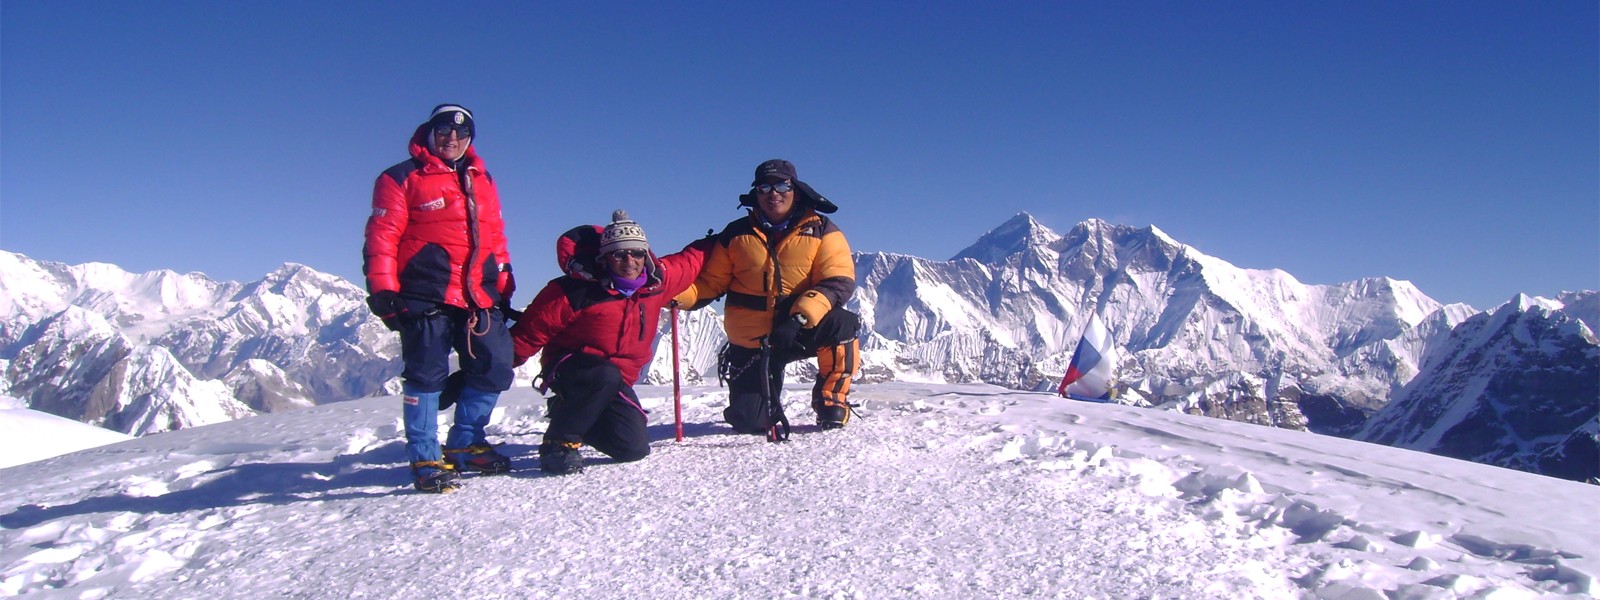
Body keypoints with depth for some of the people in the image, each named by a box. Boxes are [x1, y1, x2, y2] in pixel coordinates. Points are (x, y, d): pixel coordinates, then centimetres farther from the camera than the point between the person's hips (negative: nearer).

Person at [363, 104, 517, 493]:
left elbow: (495, 238, 23)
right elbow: (382, 237, -4)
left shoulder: (482, 182, 20)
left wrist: (504, 289, 20)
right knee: (427, 374, -4)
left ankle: (465, 445, 20)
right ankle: (425, 460, 7)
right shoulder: (402, 179, 2)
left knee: (496, 368, 4)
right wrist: (382, 290, -11)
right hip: (426, 298, -6)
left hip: (478, 297, 6)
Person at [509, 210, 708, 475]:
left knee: (634, 449, -6)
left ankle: (569, 410, 21)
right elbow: (530, 333, -17)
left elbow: (691, 260, 14)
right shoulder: (575, 291, -22)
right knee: (606, 377, -40)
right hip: (568, 367, -6)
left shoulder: (657, 279, -6)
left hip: (617, 378, 6)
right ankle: (560, 442, -20)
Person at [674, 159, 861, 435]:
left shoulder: (821, 231, -1)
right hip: (750, 341, 1)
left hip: (804, 332, -1)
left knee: (839, 324, -34)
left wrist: (801, 317, -30)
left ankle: (831, 399, -7)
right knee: (748, 422, -7)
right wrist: (675, 292, -17)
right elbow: (710, 282, 5)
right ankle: (768, 396, 32)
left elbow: (839, 282, -13)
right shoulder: (737, 234, 5)